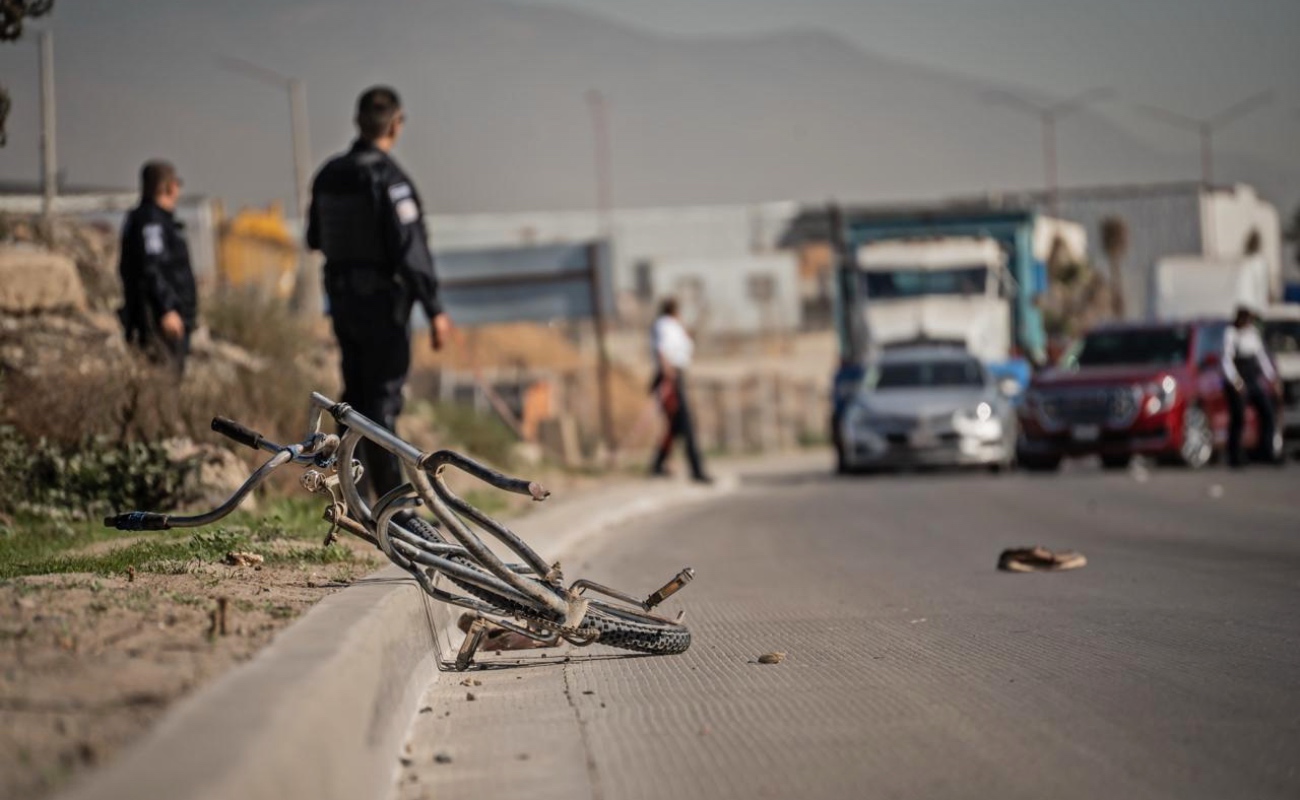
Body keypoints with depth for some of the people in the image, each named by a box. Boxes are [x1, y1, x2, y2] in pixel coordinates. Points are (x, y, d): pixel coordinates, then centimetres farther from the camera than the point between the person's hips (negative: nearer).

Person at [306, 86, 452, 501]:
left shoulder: (329, 175, 6)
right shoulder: (388, 178, -17)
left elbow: (316, 239, 17)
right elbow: (411, 249, -22)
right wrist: (434, 310, -20)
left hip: (342, 297, 7)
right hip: (383, 302, -7)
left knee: (357, 395, 15)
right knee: (383, 399, -5)